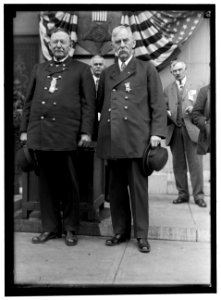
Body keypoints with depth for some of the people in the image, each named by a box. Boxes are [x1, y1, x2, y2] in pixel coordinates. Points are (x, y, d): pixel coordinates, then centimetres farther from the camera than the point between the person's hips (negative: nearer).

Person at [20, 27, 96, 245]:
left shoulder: (81, 69, 8)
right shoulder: (38, 69, 20)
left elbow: (88, 103, 1)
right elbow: (29, 102, 17)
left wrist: (86, 131, -8)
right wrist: (24, 129, 10)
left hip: (66, 135, -3)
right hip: (40, 135, 4)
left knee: (68, 184, 3)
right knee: (46, 183, 8)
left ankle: (70, 229, 16)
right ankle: (49, 227, 19)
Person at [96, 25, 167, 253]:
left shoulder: (146, 69, 9)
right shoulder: (106, 74, 20)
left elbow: (158, 104, 3)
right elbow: (99, 104, 19)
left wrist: (156, 132, -8)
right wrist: (94, 133, 9)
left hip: (137, 139, -3)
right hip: (111, 140, 4)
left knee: (138, 188, 0)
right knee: (116, 188, 9)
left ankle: (141, 235, 12)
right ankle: (120, 231, 21)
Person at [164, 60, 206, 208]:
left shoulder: (194, 87, 11)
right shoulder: (168, 89, 15)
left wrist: (193, 109, -12)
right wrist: (166, 112, -9)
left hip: (191, 129, -2)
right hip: (174, 130, 2)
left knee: (195, 164, -5)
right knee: (178, 165, 5)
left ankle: (199, 196, 2)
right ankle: (183, 194, 15)